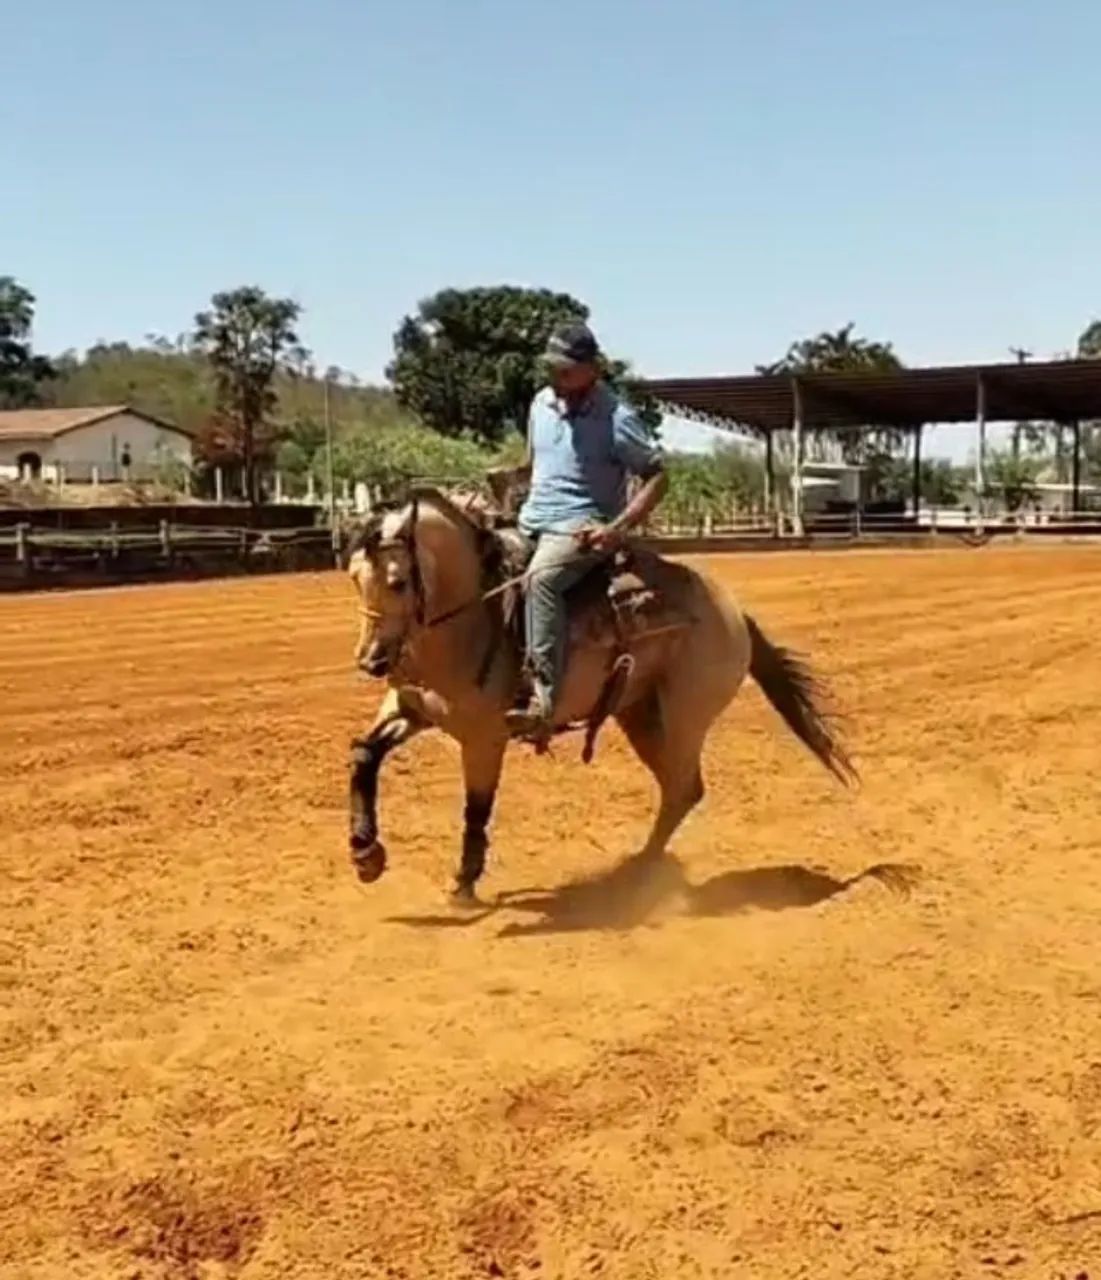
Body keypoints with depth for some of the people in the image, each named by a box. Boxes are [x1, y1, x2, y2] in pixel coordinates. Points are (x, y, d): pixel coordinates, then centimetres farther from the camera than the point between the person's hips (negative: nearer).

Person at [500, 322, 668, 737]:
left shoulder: (617, 418, -10)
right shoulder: (542, 404, 10)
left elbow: (657, 477, -9)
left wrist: (618, 528, -21)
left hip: (582, 527, -8)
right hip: (532, 522, 9)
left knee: (540, 576, -36)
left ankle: (544, 700, -43)